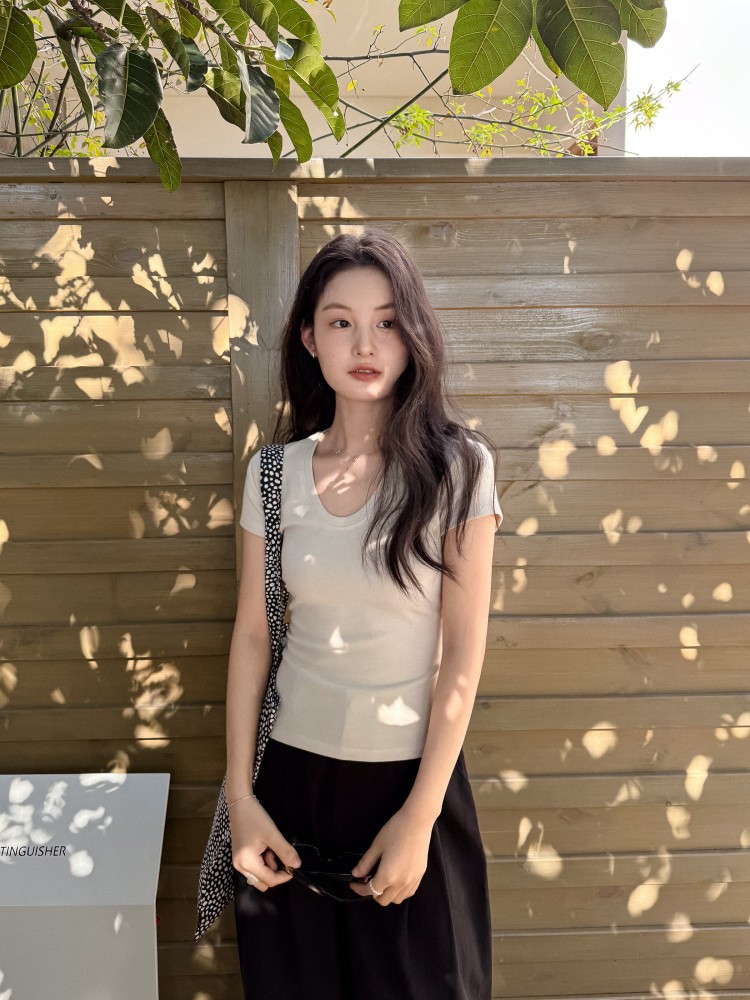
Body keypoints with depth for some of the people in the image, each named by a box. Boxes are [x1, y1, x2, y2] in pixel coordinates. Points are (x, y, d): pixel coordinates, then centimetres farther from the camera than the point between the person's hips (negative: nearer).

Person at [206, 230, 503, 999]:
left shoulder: (456, 466, -11)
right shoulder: (274, 472, -3)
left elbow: (463, 654, -10)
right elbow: (251, 634, 1)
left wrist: (418, 818, -11)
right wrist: (240, 796, -2)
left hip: (413, 772, -2)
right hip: (292, 769, 2)